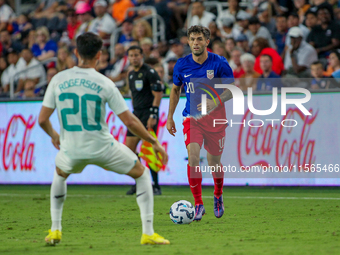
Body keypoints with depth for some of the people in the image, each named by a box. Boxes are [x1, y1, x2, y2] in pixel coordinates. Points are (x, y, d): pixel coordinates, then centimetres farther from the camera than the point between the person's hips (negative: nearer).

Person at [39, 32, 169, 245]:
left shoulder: (58, 80, -3)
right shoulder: (104, 84, -10)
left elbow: (42, 119, 0)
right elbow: (129, 121, -11)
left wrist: (53, 135, 22)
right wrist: (154, 142, 1)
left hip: (71, 149, 3)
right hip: (102, 147, -3)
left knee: (60, 175, 37)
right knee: (142, 173, 18)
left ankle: (55, 230, 29)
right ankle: (148, 233, 10)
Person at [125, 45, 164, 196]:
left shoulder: (149, 72, -9)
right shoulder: (131, 75, 15)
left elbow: (158, 94, -12)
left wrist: (153, 115, -18)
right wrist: (134, 113, 17)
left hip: (148, 113, -8)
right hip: (137, 113, 8)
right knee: (129, 148, 4)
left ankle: (155, 186, -8)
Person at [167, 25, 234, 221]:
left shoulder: (219, 63, -10)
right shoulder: (182, 65, -1)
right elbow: (175, 90, 14)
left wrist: (215, 102, -22)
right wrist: (170, 117, 12)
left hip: (215, 118, -1)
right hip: (192, 117, 1)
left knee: (214, 162, 6)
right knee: (193, 156, -19)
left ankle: (218, 196, 37)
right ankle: (198, 205, -12)